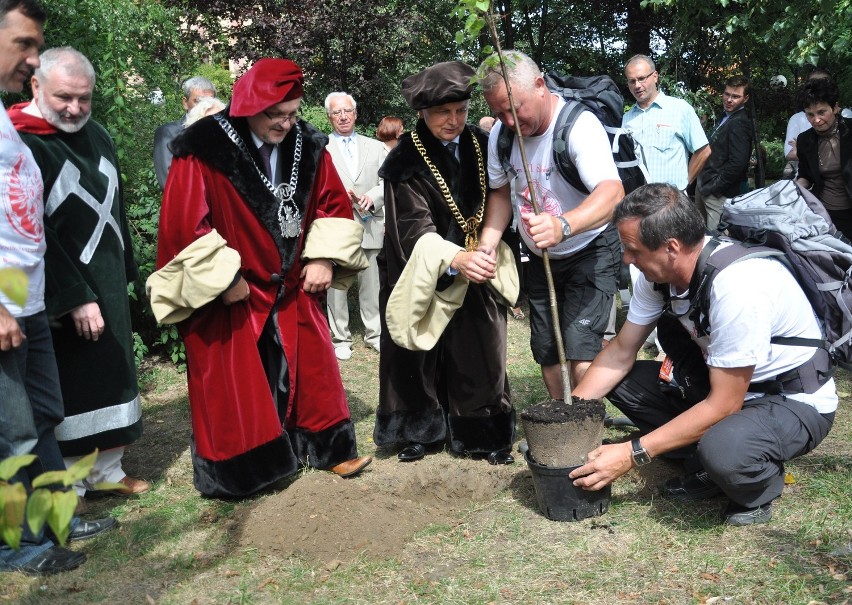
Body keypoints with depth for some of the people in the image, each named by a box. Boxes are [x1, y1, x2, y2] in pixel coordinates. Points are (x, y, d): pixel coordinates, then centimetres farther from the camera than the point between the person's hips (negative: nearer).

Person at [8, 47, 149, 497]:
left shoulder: (96, 135, 7)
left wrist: (124, 271, 13)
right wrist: (76, 298, -20)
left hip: (107, 280, 7)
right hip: (61, 291, -7)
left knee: (112, 371, 12)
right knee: (71, 383, 0)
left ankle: (106, 470, 25)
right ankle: (68, 486, 14)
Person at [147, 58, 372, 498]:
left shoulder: (307, 145, -2)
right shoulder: (204, 152, -18)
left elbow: (333, 203, 7)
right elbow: (183, 223, -18)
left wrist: (324, 257, -4)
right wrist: (224, 280, -16)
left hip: (292, 289, 5)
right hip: (229, 295, -5)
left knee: (311, 367, 14)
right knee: (232, 383, 4)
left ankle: (329, 448, 31)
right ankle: (237, 469, 21)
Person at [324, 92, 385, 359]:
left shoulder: (375, 147, 15)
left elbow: (386, 183, 8)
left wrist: (372, 197, -11)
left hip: (370, 225, 2)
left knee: (371, 283, 6)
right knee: (336, 285, 1)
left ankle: (374, 333, 18)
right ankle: (340, 339, 11)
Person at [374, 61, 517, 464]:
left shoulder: (481, 145, -1)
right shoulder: (405, 162, -15)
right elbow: (415, 230, -25)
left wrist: (488, 255, 5)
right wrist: (455, 259, -41)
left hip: (476, 269, 3)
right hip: (424, 277, -3)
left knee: (480, 357, 4)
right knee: (422, 359, 5)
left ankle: (482, 434, 17)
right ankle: (418, 431, 24)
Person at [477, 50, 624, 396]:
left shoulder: (579, 125, -28)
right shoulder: (501, 133, -9)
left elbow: (612, 193, -44)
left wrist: (563, 226, -63)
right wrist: (486, 248, -10)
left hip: (590, 252, -6)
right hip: (540, 258, 6)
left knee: (581, 356, -19)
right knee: (546, 355, 11)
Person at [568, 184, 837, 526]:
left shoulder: (736, 286, -33)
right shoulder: (659, 270, -10)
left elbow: (724, 405, -27)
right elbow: (621, 353, 1)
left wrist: (631, 455, -26)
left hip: (793, 400, -7)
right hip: (723, 383, 8)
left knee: (721, 450, -37)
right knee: (621, 382, -5)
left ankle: (760, 486, -1)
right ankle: (707, 467, 5)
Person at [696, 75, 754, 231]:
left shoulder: (740, 123, -16)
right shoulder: (727, 117, 14)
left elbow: (737, 164, -22)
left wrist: (712, 187, -16)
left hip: (718, 193, -9)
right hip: (705, 185, 9)